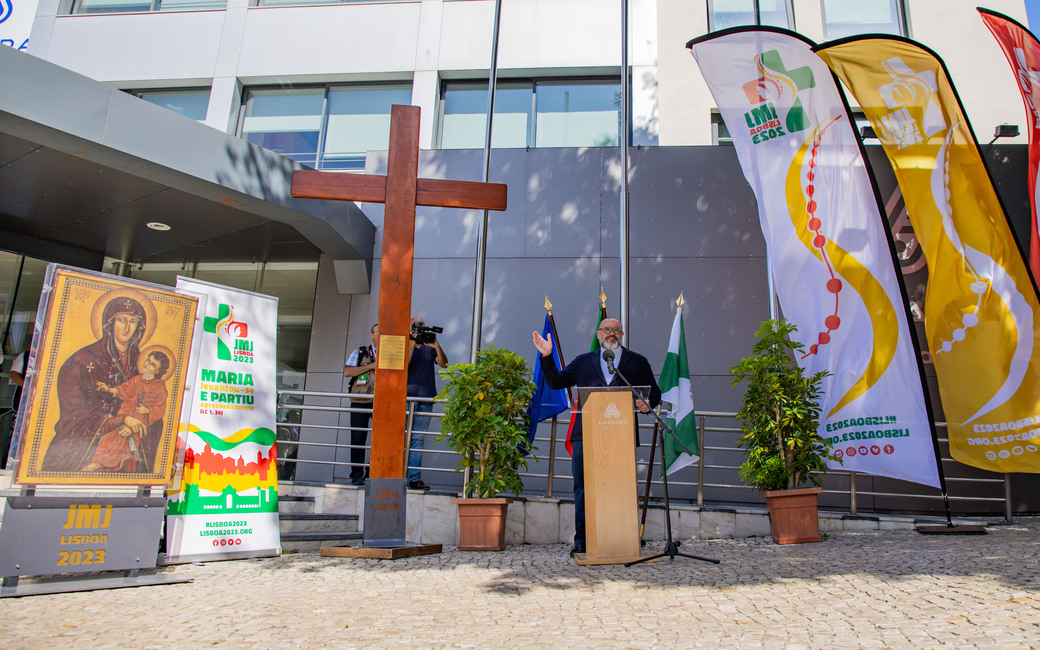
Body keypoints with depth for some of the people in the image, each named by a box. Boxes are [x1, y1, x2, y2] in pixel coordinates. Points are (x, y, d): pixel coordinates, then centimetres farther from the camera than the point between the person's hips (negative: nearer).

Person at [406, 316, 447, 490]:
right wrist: (412, 345, -13)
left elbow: (444, 364, 3)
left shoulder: (429, 348, 16)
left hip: (426, 399, 3)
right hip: (407, 396, -3)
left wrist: (437, 347, -12)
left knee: (418, 439, 2)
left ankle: (415, 478, 2)